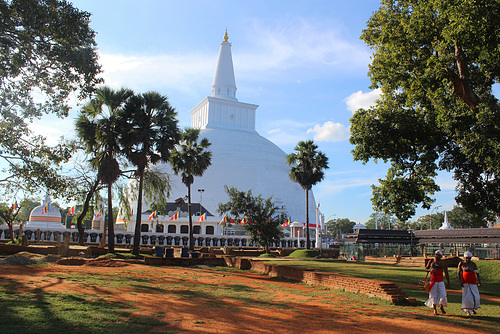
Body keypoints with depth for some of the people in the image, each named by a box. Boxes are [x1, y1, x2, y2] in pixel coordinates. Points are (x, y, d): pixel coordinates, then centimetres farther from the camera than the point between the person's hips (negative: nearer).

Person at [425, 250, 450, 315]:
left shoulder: (443, 263, 2)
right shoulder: (431, 261, 5)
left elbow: (446, 273, 8)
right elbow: (426, 268, 13)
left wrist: (448, 282, 4)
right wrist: (430, 269, -9)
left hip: (440, 282, 0)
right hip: (433, 281, 0)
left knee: (443, 295, -6)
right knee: (434, 296, 0)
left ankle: (442, 307, 21)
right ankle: (435, 310, 12)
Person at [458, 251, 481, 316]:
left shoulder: (473, 264, 5)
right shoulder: (461, 264, 1)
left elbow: (477, 273, 10)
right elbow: (459, 273, 2)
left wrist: (479, 282, 1)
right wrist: (460, 281, -8)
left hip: (473, 283, 2)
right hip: (465, 282, -2)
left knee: (475, 296, 1)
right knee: (467, 296, -7)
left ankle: (472, 308, 30)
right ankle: (468, 312, 0)